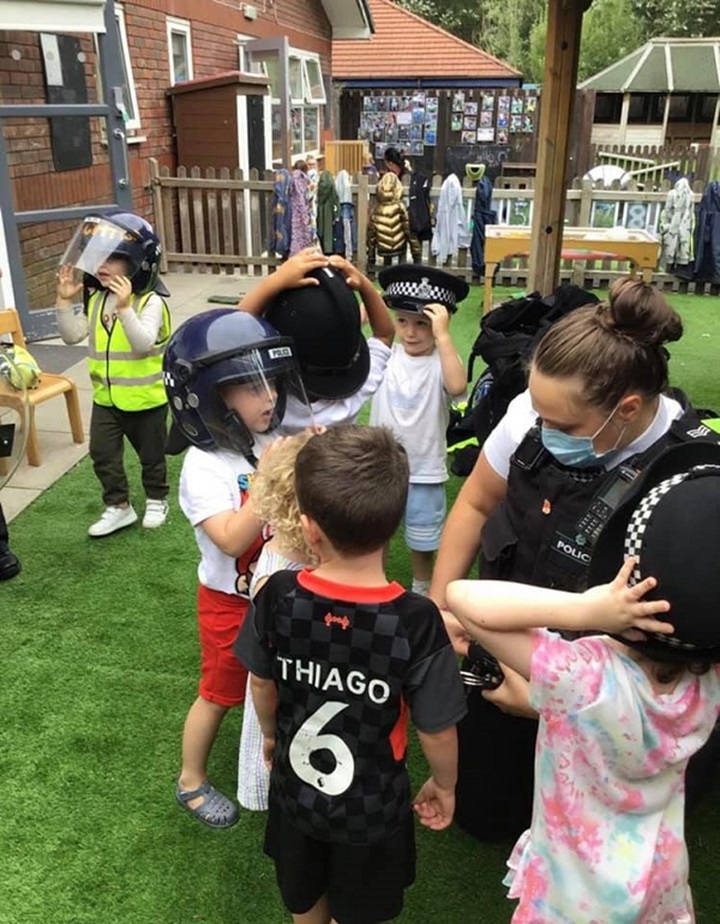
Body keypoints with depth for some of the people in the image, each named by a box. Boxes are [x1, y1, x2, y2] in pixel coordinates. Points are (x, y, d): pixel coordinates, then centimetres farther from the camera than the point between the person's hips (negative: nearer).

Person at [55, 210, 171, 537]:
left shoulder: (150, 301, -19)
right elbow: (72, 335, 2)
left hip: (145, 397, -6)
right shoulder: (95, 298, 1)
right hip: (105, 397, 6)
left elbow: (144, 344, -31)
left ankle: (156, 500, 35)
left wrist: (125, 309, -41)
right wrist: (65, 302, -10)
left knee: (151, 454, 13)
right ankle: (118, 506, 22)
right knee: (102, 454, 8)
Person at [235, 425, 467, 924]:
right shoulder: (416, 621, -33)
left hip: (295, 788, 3)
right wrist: (444, 785, 2)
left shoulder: (278, 596, -24)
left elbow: (262, 682, -6)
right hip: (371, 808, -2)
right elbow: (437, 732, -20)